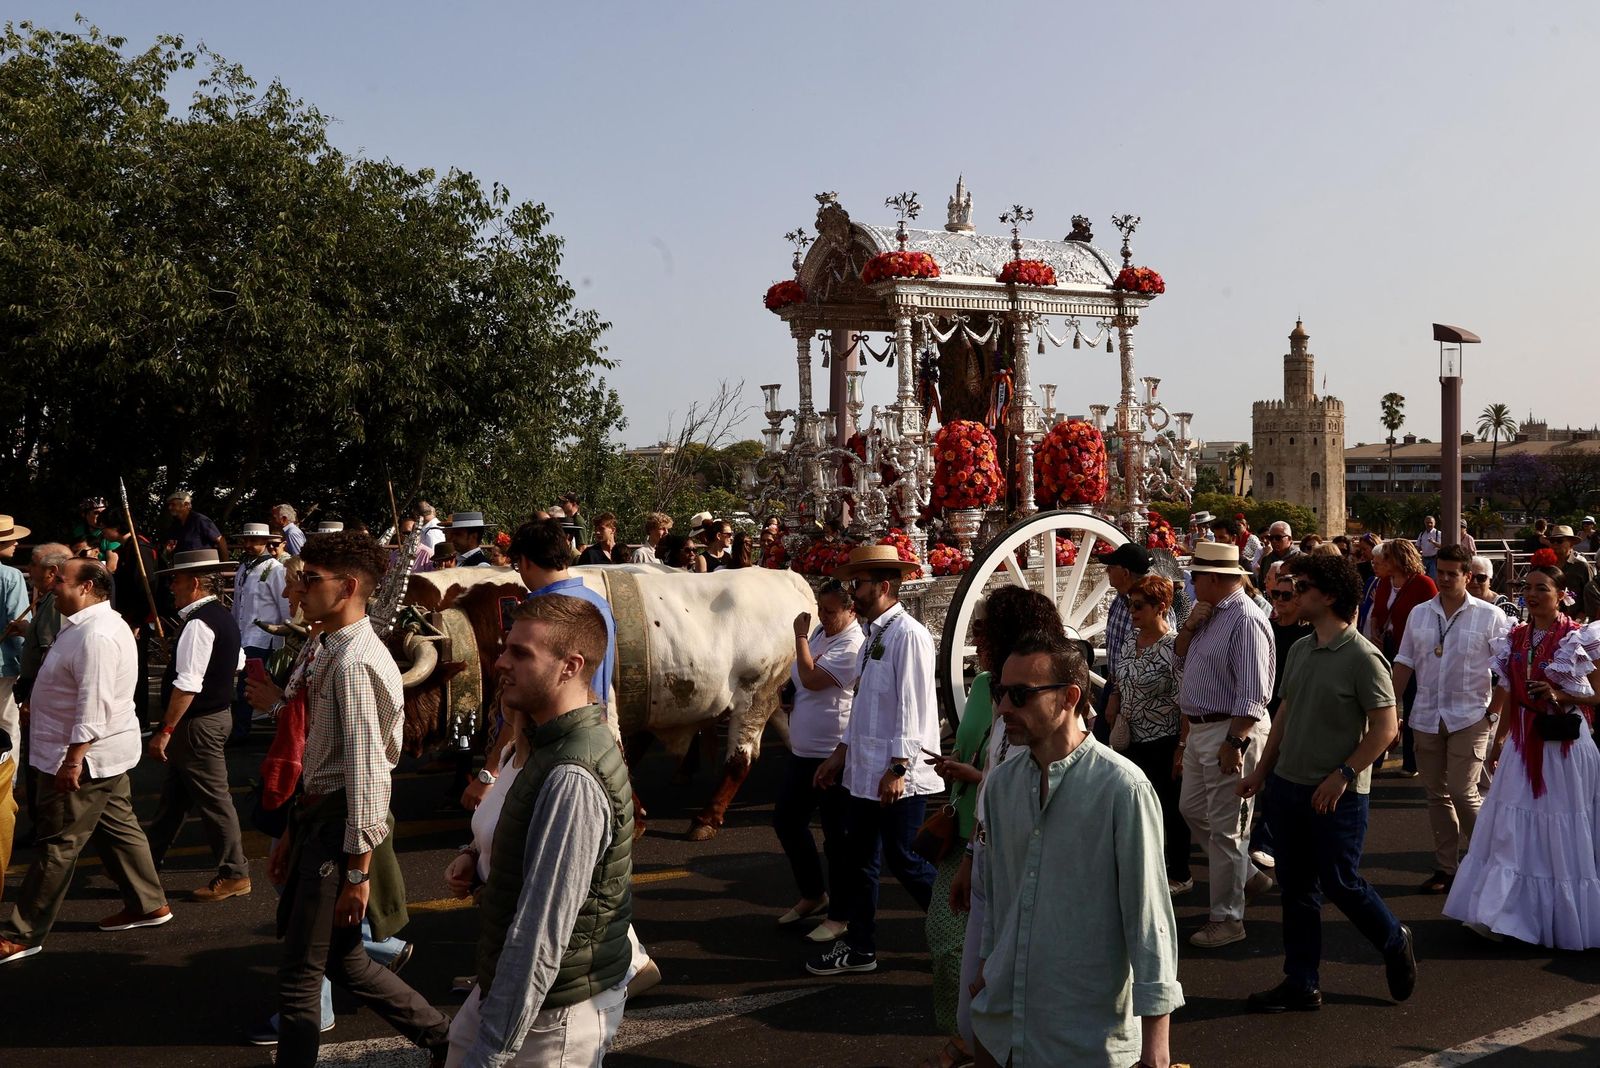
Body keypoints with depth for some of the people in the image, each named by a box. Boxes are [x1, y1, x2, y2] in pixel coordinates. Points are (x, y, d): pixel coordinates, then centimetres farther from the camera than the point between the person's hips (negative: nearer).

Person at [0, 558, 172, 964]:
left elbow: (93, 703, -27)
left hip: (86, 757, -11)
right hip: (107, 754, 11)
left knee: (57, 845, -2)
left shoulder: (96, 635, -23)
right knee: (119, 828, 16)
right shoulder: (95, 624, 12)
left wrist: (73, 759, -26)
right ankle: (149, 904, 25)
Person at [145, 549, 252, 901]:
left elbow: (187, 685, -26)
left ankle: (233, 875, 7)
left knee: (213, 800, -1)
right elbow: (238, 663, 22)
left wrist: (165, 731, -23)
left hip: (197, 723, -10)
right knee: (173, 795, 19)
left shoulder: (198, 623, -21)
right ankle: (149, 862, 31)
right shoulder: (224, 616, 8)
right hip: (217, 711, 10)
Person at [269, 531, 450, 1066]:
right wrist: (293, 832, 21)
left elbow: (364, 768, -22)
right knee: (341, 958, 19)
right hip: (320, 815, 10)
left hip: (342, 824, -10)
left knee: (300, 971, 1)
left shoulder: (354, 661, -20)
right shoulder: (333, 650, 11)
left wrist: (358, 871, -20)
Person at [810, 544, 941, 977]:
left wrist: (898, 769, -21)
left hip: (897, 777, -9)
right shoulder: (874, 635, 13)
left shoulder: (908, 635, -15)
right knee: (858, 859, 14)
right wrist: (841, 754, 20)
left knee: (905, 861, -1)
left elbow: (912, 706, -19)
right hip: (864, 771, 9)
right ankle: (859, 948, 26)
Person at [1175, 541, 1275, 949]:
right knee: (1192, 809, 20)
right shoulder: (1210, 614, 10)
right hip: (1199, 730, 10)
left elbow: (1252, 695, -24)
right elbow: (1182, 659, 18)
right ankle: (1246, 873, 34)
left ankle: (1227, 918, 10)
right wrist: (1189, 625, 1)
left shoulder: (1245, 619, -20)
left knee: (1224, 827, -1)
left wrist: (1235, 742, -26)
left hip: (1231, 731, -10)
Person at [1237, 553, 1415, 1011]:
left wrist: (1342, 775, -19)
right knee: (1296, 889, 11)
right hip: (1288, 785, 7)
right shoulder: (1299, 650, 7)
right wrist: (1262, 771, 15)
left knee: (1340, 883, 2)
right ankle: (1301, 984, 21)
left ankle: (1395, 942, 31)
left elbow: (1384, 727, -15)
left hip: (1337, 795, -7)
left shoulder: (1362, 657, -15)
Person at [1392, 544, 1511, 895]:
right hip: (1426, 718, 5)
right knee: (1437, 794, 10)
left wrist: (1493, 711, -8)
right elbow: (1404, 664, 10)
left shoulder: (1490, 616, -5)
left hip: (1469, 718, -4)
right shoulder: (1419, 614, 7)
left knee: (1463, 793, -9)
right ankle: (1445, 867, 19)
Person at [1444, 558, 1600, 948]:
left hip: (1565, 744, -5)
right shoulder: (1516, 639, 7)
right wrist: (1497, 742, 16)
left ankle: (1563, 916, 21)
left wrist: (1559, 696, -21)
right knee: (1512, 830, 5)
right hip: (1523, 743, 5)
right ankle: (1505, 912, 13)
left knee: (1561, 832, 5)